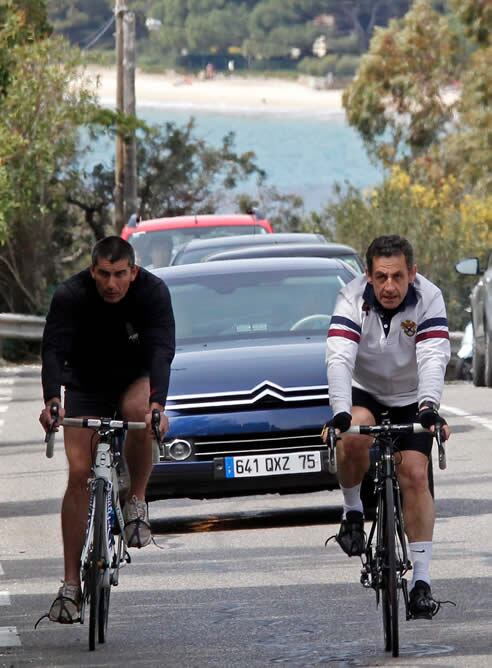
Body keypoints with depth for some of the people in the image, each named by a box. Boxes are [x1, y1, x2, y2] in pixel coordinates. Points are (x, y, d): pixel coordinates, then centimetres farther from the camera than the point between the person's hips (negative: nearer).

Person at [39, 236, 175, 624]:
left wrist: (157, 403, -50)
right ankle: (71, 584, -6)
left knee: (138, 410, -37)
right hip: (86, 384, 0)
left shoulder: (153, 292, -23)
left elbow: (161, 350, -33)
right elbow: (53, 350, -32)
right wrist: (52, 399, -50)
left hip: (135, 378, 0)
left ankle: (137, 501, -14)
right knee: (79, 474, -10)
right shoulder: (70, 296, -23)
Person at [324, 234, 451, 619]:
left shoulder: (429, 299, -23)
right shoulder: (353, 299, -24)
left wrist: (429, 407, -52)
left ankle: (421, 580, -11)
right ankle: (353, 512, -6)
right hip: (364, 393, 0)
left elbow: (433, 358, -34)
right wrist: (340, 412, -51)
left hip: (411, 399, 1)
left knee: (414, 473, -14)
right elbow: (339, 358, -35)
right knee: (353, 437, -33)